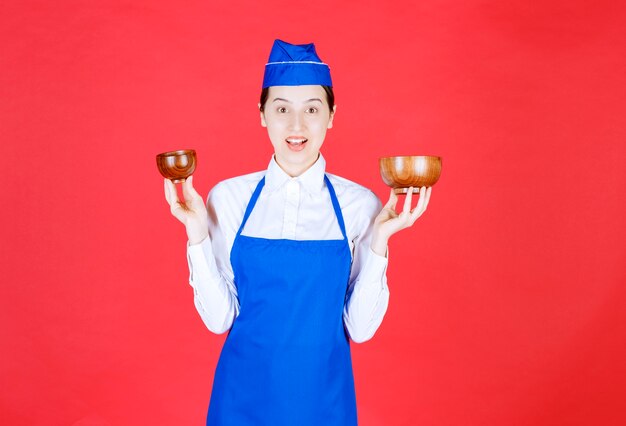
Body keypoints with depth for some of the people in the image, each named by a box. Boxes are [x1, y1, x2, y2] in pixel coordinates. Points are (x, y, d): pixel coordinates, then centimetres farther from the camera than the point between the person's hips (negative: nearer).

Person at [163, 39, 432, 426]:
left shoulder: (360, 204, -10)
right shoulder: (227, 197, -7)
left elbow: (361, 328, -8)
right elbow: (219, 319, -6)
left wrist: (380, 239, -18)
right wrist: (197, 233, -16)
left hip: (323, 394, 0)